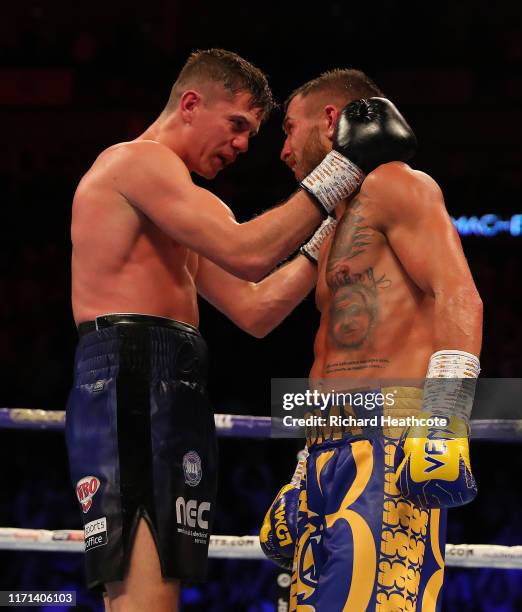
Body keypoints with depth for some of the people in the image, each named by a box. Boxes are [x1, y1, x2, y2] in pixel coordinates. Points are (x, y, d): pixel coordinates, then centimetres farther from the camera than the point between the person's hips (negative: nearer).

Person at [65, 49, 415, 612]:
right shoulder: (138, 159, -2)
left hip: (165, 394, 11)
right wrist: (345, 166, -11)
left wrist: (332, 229, 19)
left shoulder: (189, 209, 28)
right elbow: (246, 253, -14)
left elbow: (253, 310, 22)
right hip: (129, 381, -11)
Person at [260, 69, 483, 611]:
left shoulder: (394, 186, 3)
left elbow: (457, 297, -11)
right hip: (333, 452, 10)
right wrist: (301, 484, 29)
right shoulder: (335, 231, 31)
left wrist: (445, 413, -25)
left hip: (393, 441, -10)